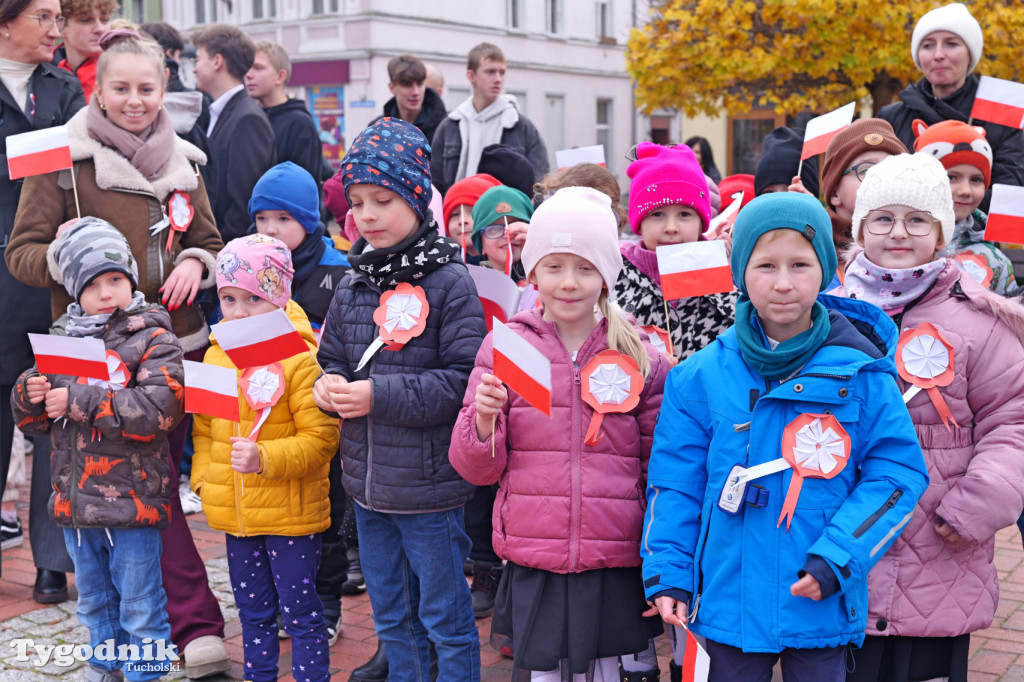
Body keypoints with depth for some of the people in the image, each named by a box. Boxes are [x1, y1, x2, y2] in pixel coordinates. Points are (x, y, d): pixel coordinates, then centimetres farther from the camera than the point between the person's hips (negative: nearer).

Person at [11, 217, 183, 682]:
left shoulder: (153, 340, -10)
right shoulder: (61, 339, 7)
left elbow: (158, 409, -25)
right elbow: (36, 419, 12)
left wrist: (80, 401, -23)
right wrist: (29, 395, -12)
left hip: (131, 501, -6)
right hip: (75, 500, 6)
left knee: (140, 605, 6)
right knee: (94, 601, 23)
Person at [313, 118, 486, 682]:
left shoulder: (449, 284, -14)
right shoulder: (352, 286, 6)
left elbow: (464, 381, -19)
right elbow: (333, 357, 16)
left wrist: (379, 396, -22)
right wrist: (330, 385, -8)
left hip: (429, 487, -6)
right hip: (367, 485, 7)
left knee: (445, 618, 8)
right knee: (390, 614, 21)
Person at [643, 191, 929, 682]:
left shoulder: (861, 374, -5)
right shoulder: (702, 376, -3)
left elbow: (897, 471, -5)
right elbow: (674, 483, 2)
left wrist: (837, 559, -15)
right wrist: (668, 574, -4)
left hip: (823, 607, 0)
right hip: (730, 602, 1)